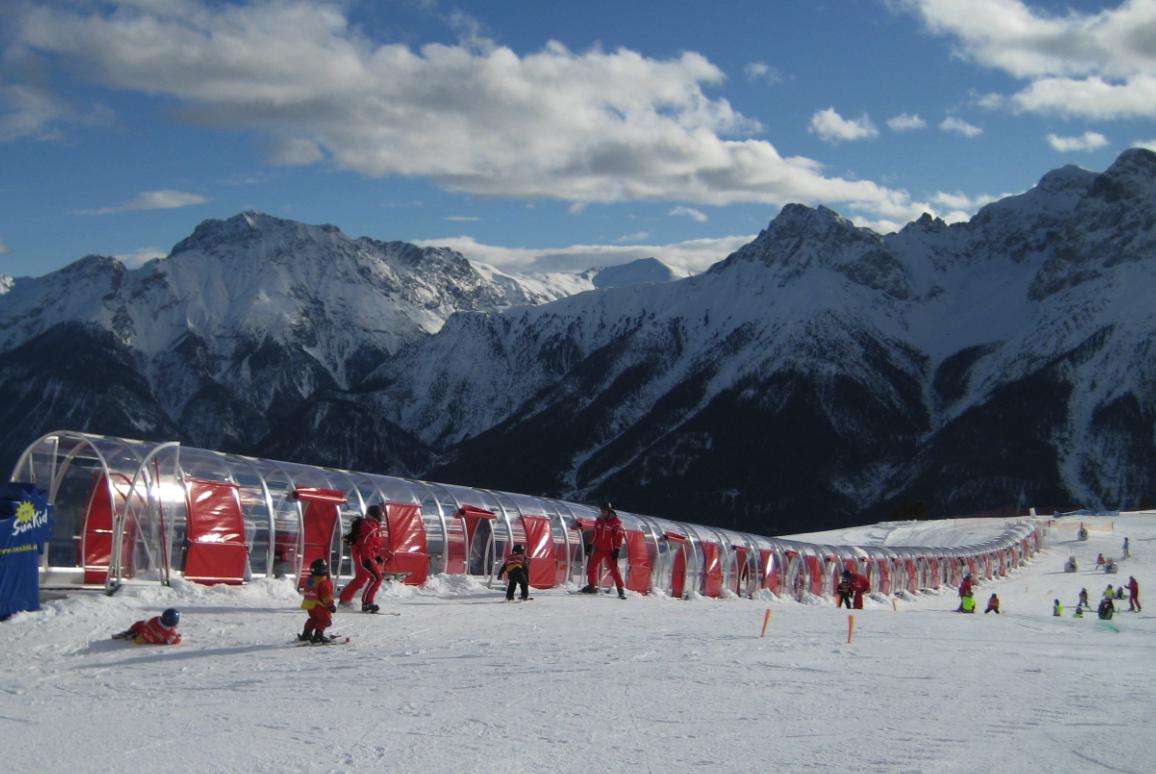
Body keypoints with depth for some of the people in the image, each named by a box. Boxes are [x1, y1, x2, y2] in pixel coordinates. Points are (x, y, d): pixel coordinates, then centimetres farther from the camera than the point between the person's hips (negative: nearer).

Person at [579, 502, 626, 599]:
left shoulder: (616, 522, -10)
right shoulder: (599, 520, 7)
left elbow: (619, 536, -11)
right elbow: (595, 533, 17)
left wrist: (617, 550, -15)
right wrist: (590, 545, 14)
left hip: (610, 550, -5)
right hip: (599, 549, 5)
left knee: (614, 568, -10)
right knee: (591, 566, 5)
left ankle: (620, 589, -5)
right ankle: (592, 586, 20)